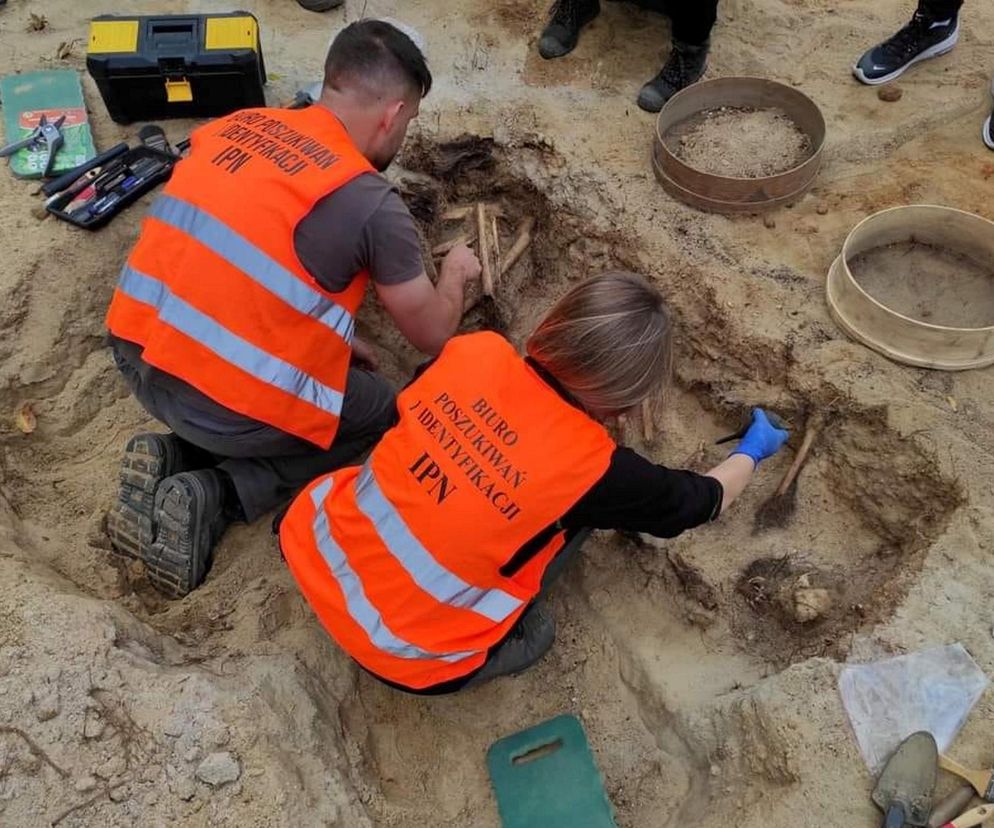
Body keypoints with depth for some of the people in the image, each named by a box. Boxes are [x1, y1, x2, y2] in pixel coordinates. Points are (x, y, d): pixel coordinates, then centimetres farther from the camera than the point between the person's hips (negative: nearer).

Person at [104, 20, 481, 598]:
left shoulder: (239, 125, 8)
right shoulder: (373, 205, -12)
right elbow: (433, 337, 1)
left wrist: (330, 337, 22)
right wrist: (457, 272, 22)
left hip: (138, 356, 7)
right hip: (230, 405, -7)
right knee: (383, 414, 18)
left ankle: (175, 456, 12)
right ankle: (211, 496, 3)